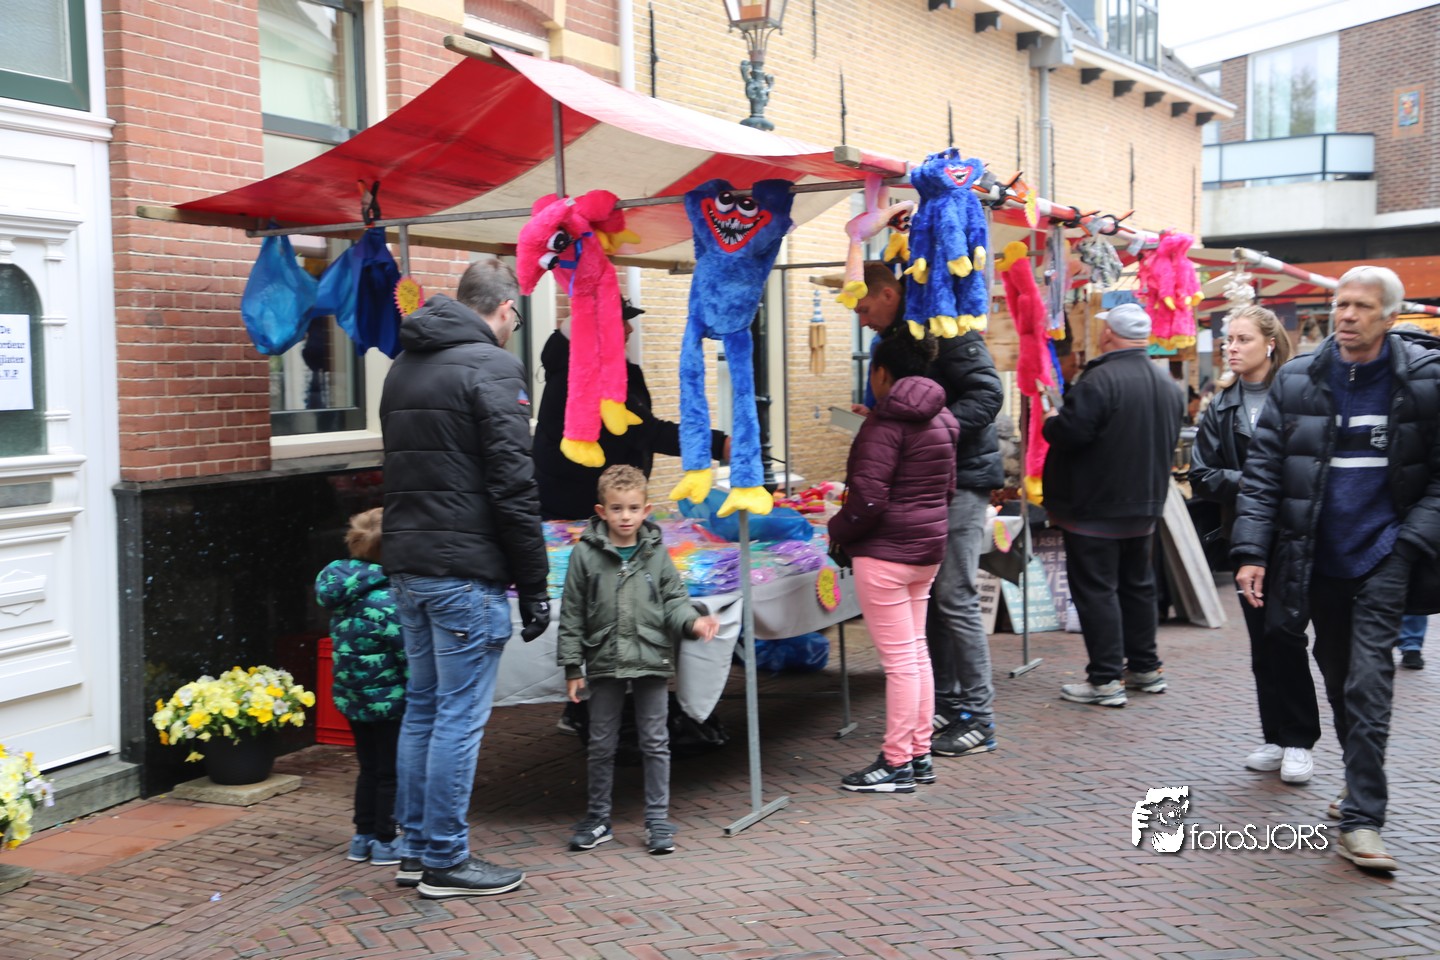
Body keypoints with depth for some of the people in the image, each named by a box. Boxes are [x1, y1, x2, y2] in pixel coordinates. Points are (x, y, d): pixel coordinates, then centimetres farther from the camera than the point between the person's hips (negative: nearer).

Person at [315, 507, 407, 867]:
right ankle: (384, 842, 14)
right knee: (390, 771, 6)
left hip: (352, 697, 8)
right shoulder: (386, 598, -23)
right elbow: (406, 650, -21)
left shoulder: (342, 590, 3)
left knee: (369, 767, 19)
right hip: (387, 698, -8)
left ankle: (363, 837, 27)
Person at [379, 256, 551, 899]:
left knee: (423, 708, 15)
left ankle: (415, 849, 23)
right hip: (465, 570, -9)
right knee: (460, 716, -1)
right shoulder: (491, 368, -10)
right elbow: (513, 486, -15)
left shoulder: (404, 367, 17)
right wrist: (534, 586, -11)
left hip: (407, 566, 9)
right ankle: (445, 860, 5)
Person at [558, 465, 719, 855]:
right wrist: (572, 666, -2)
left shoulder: (657, 553, 1)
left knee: (655, 742, 6)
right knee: (601, 745, 10)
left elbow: (674, 599, 6)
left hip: (652, 660, 0)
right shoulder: (585, 554, -3)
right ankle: (598, 819, 23)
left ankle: (657, 820, 15)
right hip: (605, 662, 0)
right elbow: (572, 614, 0)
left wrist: (693, 621, -16)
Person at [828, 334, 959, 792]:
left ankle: (896, 763, 4)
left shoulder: (886, 421, -16)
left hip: (886, 550, -9)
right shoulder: (940, 419, 12)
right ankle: (919, 754, 21)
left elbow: (868, 496, -20)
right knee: (916, 652, 15)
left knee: (899, 659, -4)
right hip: (928, 547, 9)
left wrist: (838, 531, -5)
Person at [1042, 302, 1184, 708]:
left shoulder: (1100, 380, -20)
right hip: (1144, 504, 8)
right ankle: (1145, 668, 26)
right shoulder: (1167, 384, 9)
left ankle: (1105, 680, -1)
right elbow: (1170, 443, 18)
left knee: (1095, 590, -2)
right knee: (1137, 585, 18)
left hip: (1095, 509, -8)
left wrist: (1052, 419, -4)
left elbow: (1070, 433, -25)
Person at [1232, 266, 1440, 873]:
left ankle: (1361, 820, -8)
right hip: (1316, 558, 3)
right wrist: (1251, 551, -7)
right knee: (1337, 677, 15)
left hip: (1383, 557, -3)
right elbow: (1263, 472, 0)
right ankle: (1360, 782, 35)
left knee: (1368, 684, -10)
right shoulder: (1297, 381, 0)